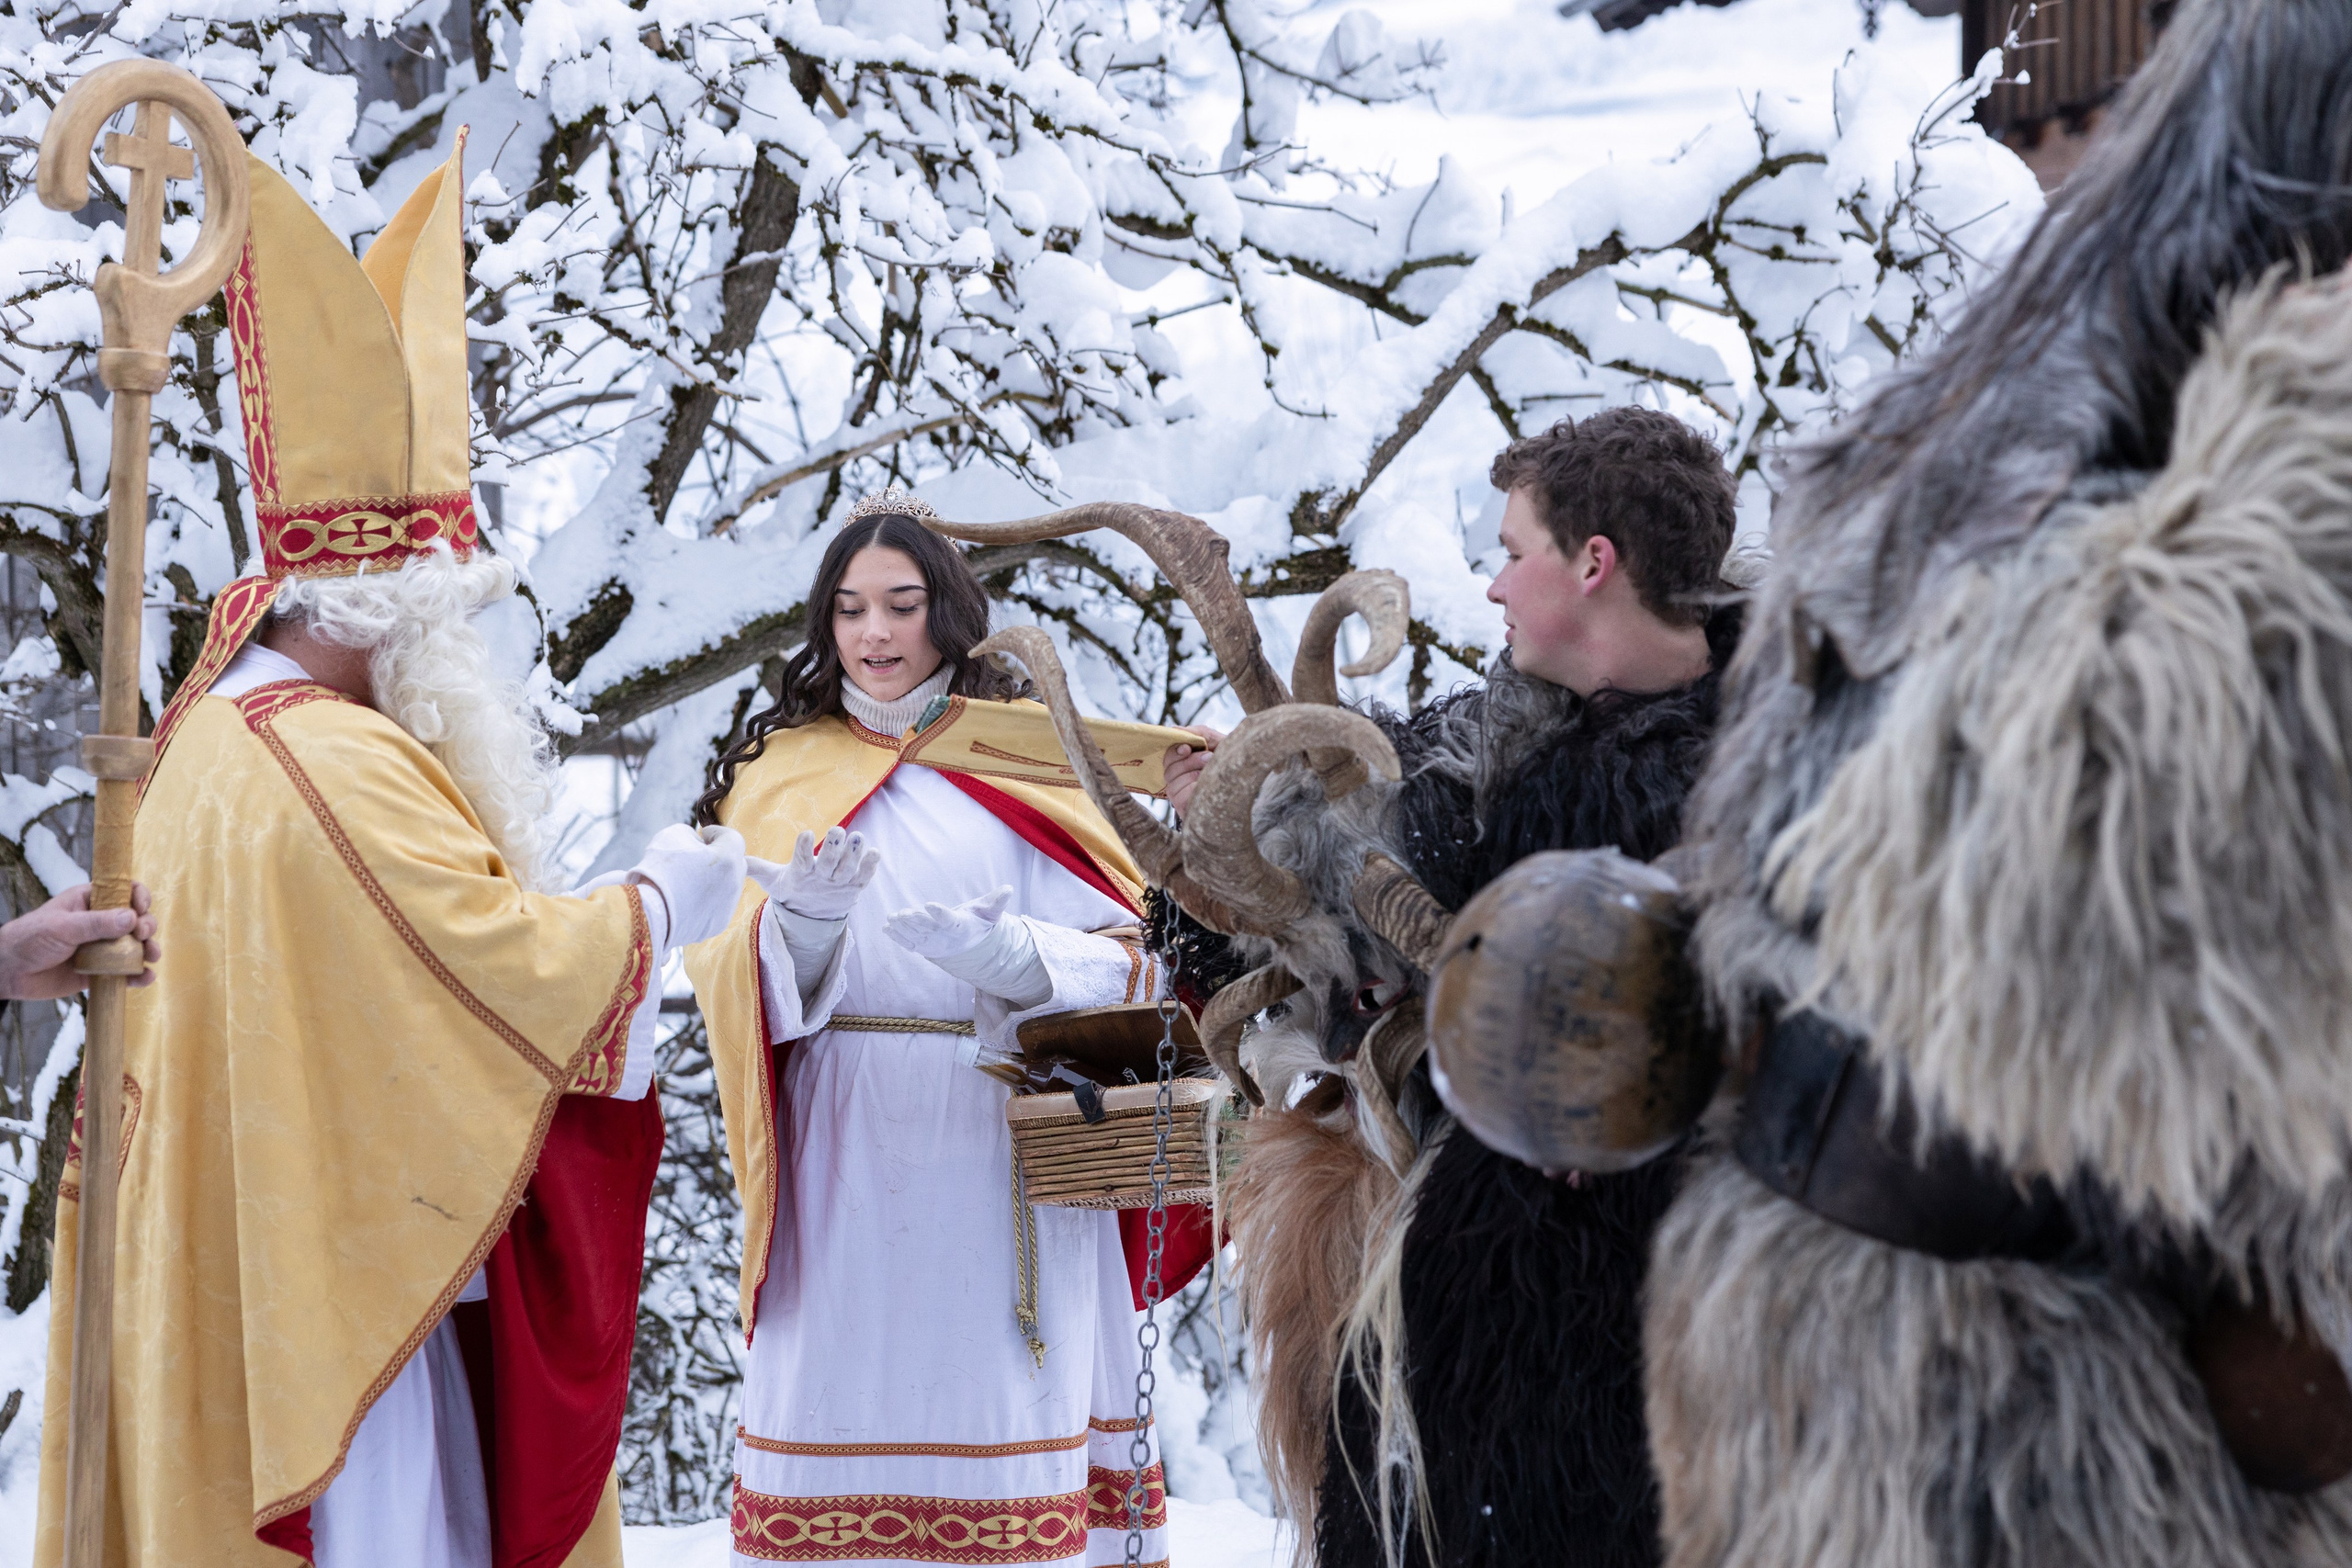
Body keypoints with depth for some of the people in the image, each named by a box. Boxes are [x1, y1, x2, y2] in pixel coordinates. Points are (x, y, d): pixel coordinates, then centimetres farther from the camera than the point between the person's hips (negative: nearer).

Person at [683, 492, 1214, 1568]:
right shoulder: (780, 774, 13)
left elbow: (1126, 954, 1)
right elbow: (742, 985, 2)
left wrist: (1014, 954, -19)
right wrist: (804, 920, -19)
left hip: (1008, 1160, 0)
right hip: (846, 1167, 1)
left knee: (1005, 1416, -4)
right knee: (849, 1418, -5)